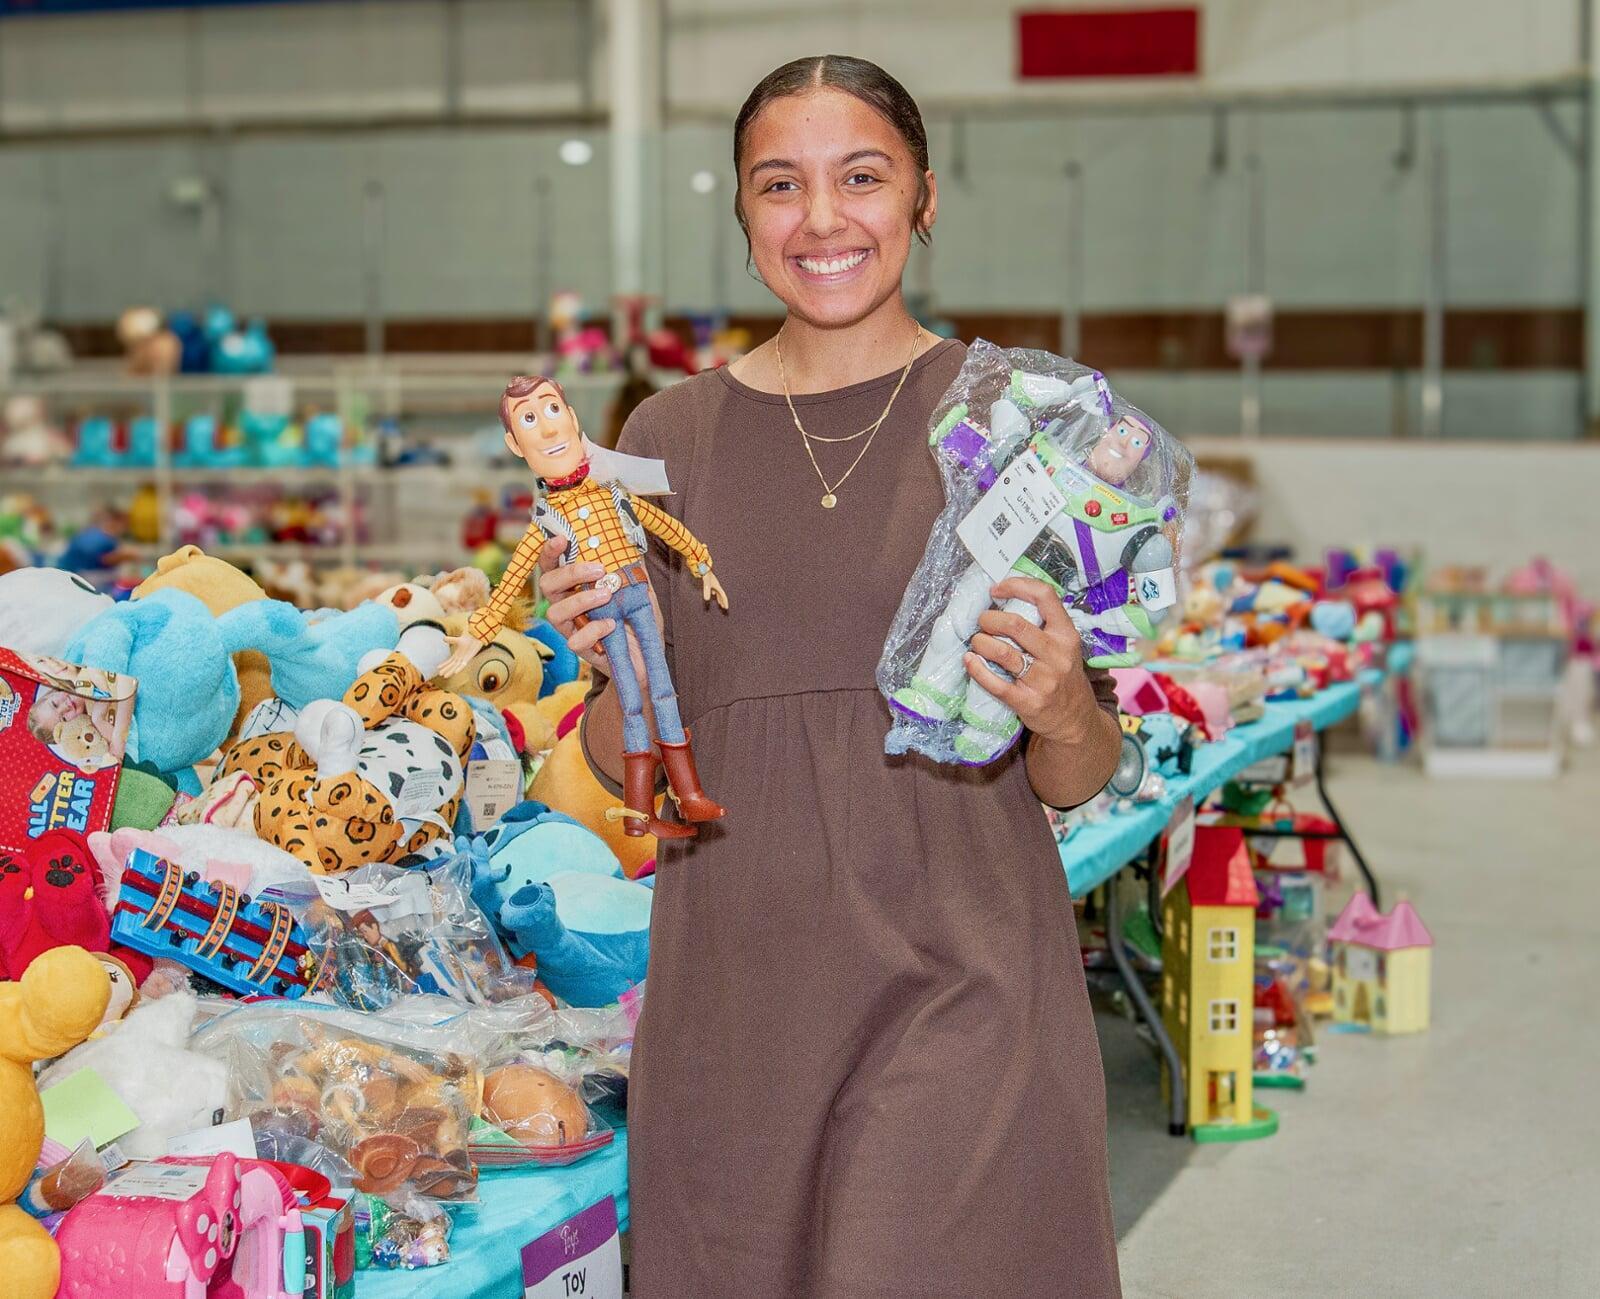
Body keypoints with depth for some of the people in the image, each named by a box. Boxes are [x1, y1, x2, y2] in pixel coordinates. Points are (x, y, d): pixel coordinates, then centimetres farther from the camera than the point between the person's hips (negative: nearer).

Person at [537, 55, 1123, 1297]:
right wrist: (611, 662, -9)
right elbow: (629, 772, 11)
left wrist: (1063, 714, -18)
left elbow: (1079, 783, 3)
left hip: (956, 977, -2)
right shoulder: (674, 435, 6)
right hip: (734, 993, 3)